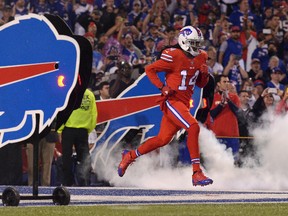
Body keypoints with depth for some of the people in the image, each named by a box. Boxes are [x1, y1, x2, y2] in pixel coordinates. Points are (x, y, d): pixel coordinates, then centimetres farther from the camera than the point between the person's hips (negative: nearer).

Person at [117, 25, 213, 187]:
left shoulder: (201, 57, 11)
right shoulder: (174, 56, -13)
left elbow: (201, 84, 19)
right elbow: (150, 69, -8)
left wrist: (204, 74, -3)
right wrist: (162, 87, -16)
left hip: (184, 103, 8)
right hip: (172, 100, -8)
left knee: (163, 139, 12)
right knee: (193, 127, -24)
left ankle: (130, 156, 31)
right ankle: (197, 173, -24)